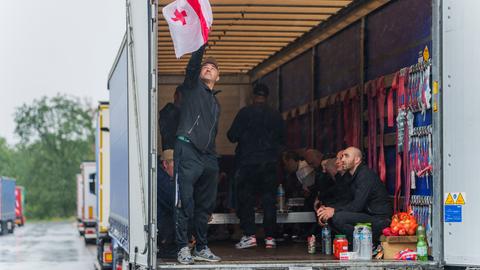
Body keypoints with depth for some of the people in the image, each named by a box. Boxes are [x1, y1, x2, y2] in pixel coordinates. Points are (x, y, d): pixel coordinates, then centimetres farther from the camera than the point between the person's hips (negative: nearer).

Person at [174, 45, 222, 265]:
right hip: (188, 150, -6)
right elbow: (193, 64, -6)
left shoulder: (215, 102, 27)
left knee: (205, 205, 8)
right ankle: (183, 248, -10)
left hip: (208, 156, 7)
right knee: (185, 202, -11)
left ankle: (201, 248, 15)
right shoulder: (192, 87, 11)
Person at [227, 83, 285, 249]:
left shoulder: (245, 113, -5)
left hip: (248, 162, -3)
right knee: (269, 200, 5)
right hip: (270, 163, 3)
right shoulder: (276, 115, 4)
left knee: (246, 199, 4)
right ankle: (269, 237, 3)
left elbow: (232, 136, -5)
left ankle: (249, 235, -4)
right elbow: (282, 140, 11)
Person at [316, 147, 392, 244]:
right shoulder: (354, 176, 17)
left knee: (337, 218, -24)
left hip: (379, 220, -10)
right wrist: (328, 210, -2)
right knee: (331, 217, 2)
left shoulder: (366, 175, -14)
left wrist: (334, 211, -17)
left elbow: (357, 206, -21)